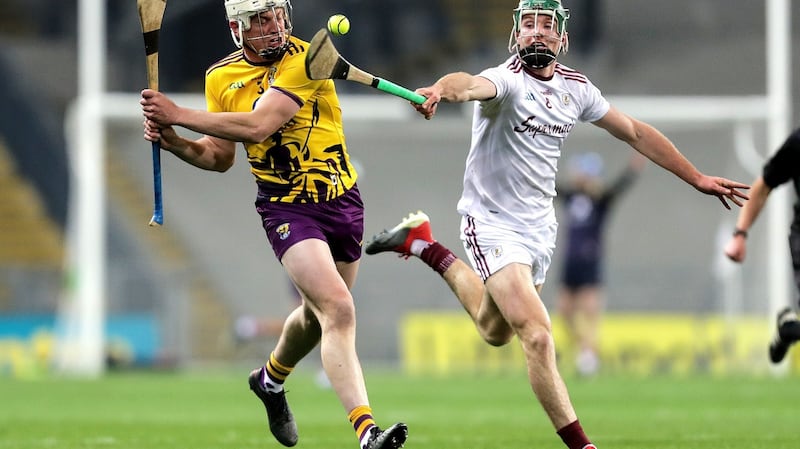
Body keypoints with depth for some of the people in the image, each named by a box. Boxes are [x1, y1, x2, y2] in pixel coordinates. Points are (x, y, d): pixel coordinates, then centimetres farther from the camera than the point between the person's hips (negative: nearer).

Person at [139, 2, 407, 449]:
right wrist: (174, 141, -7)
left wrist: (180, 115, -22)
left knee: (318, 316, 20)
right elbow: (220, 156, 12)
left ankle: (271, 379, 52)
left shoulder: (304, 61, -16)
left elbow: (257, 126, -25)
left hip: (342, 201, 1)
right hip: (286, 208, -1)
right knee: (338, 310, -21)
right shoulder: (221, 78, 0)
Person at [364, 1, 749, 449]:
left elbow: (635, 132, 14)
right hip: (494, 224, -7)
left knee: (496, 331, 24)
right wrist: (442, 89, -68)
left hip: (541, 227, 7)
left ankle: (426, 245, 44)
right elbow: (472, 85, -44)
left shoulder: (575, 88, 2)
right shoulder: (507, 80, -19)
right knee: (538, 337, -20)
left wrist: (698, 178, 15)